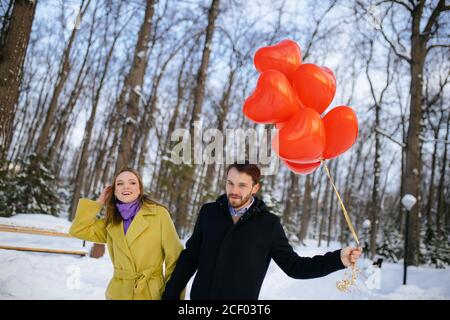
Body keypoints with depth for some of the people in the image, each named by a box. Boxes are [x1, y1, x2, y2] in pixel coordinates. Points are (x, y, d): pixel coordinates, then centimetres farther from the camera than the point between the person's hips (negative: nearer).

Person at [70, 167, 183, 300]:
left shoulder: (159, 213, -8)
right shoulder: (111, 222, 7)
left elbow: (174, 256, -8)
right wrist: (98, 203, 5)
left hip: (151, 292, -4)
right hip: (118, 292, 4)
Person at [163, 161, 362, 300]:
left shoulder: (269, 224, -7)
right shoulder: (209, 212, 0)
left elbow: (294, 266, -3)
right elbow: (190, 257, 6)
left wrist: (337, 259, -13)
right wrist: (170, 294, 4)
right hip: (199, 295, 2)